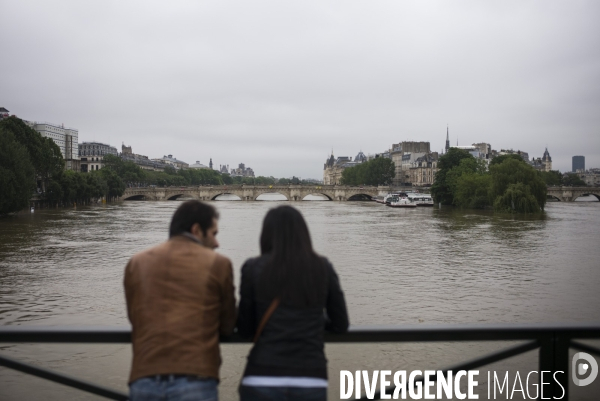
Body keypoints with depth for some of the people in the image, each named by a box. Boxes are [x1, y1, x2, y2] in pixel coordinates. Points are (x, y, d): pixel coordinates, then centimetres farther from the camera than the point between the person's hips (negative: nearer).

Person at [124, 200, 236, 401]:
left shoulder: (136, 263, 13)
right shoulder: (217, 263, 4)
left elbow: (135, 319, 18)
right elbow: (228, 326, 12)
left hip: (143, 381, 3)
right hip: (195, 381, -3)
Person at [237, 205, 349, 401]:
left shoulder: (254, 268, -2)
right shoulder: (323, 268, 3)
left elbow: (245, 329, 4)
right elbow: (341, 325, 10)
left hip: (262, 381, -1)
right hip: (310, 382, 2)